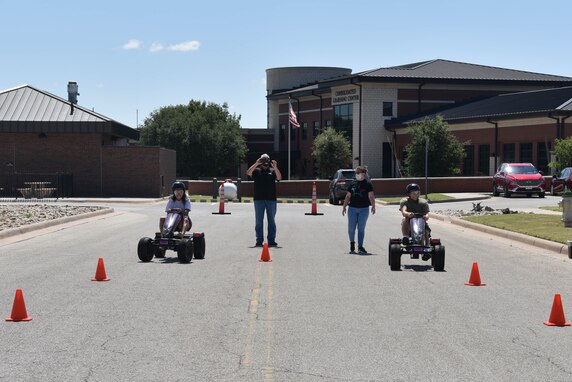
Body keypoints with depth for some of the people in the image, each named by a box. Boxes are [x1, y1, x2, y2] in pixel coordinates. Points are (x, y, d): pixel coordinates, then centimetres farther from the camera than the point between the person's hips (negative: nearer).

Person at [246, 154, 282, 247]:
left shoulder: (272, 171, 7)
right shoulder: (256, 171, 6)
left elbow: (279, 178, -10)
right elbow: (248, 173, -11)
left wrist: (275, 167, -22)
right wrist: (256, 164, -20)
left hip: (271, 199, 0)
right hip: (259, 199, 0)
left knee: (271, 220, 4)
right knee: (259, 221, 3)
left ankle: (271, 240, 9)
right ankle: (259, 241, 8)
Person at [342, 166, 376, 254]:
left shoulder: (368, 184, 2)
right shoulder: (352, 184, 11)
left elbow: (371, 196, -4)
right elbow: (348, 196, 14)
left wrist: (373, 206, -17)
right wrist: (344, 207, 11)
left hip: (364, 209, -3)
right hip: (352, 208, 3)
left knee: (361, 228, -1)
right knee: (351, 228, 2)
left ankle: (360, 247, 2)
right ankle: (352, 243, 25)